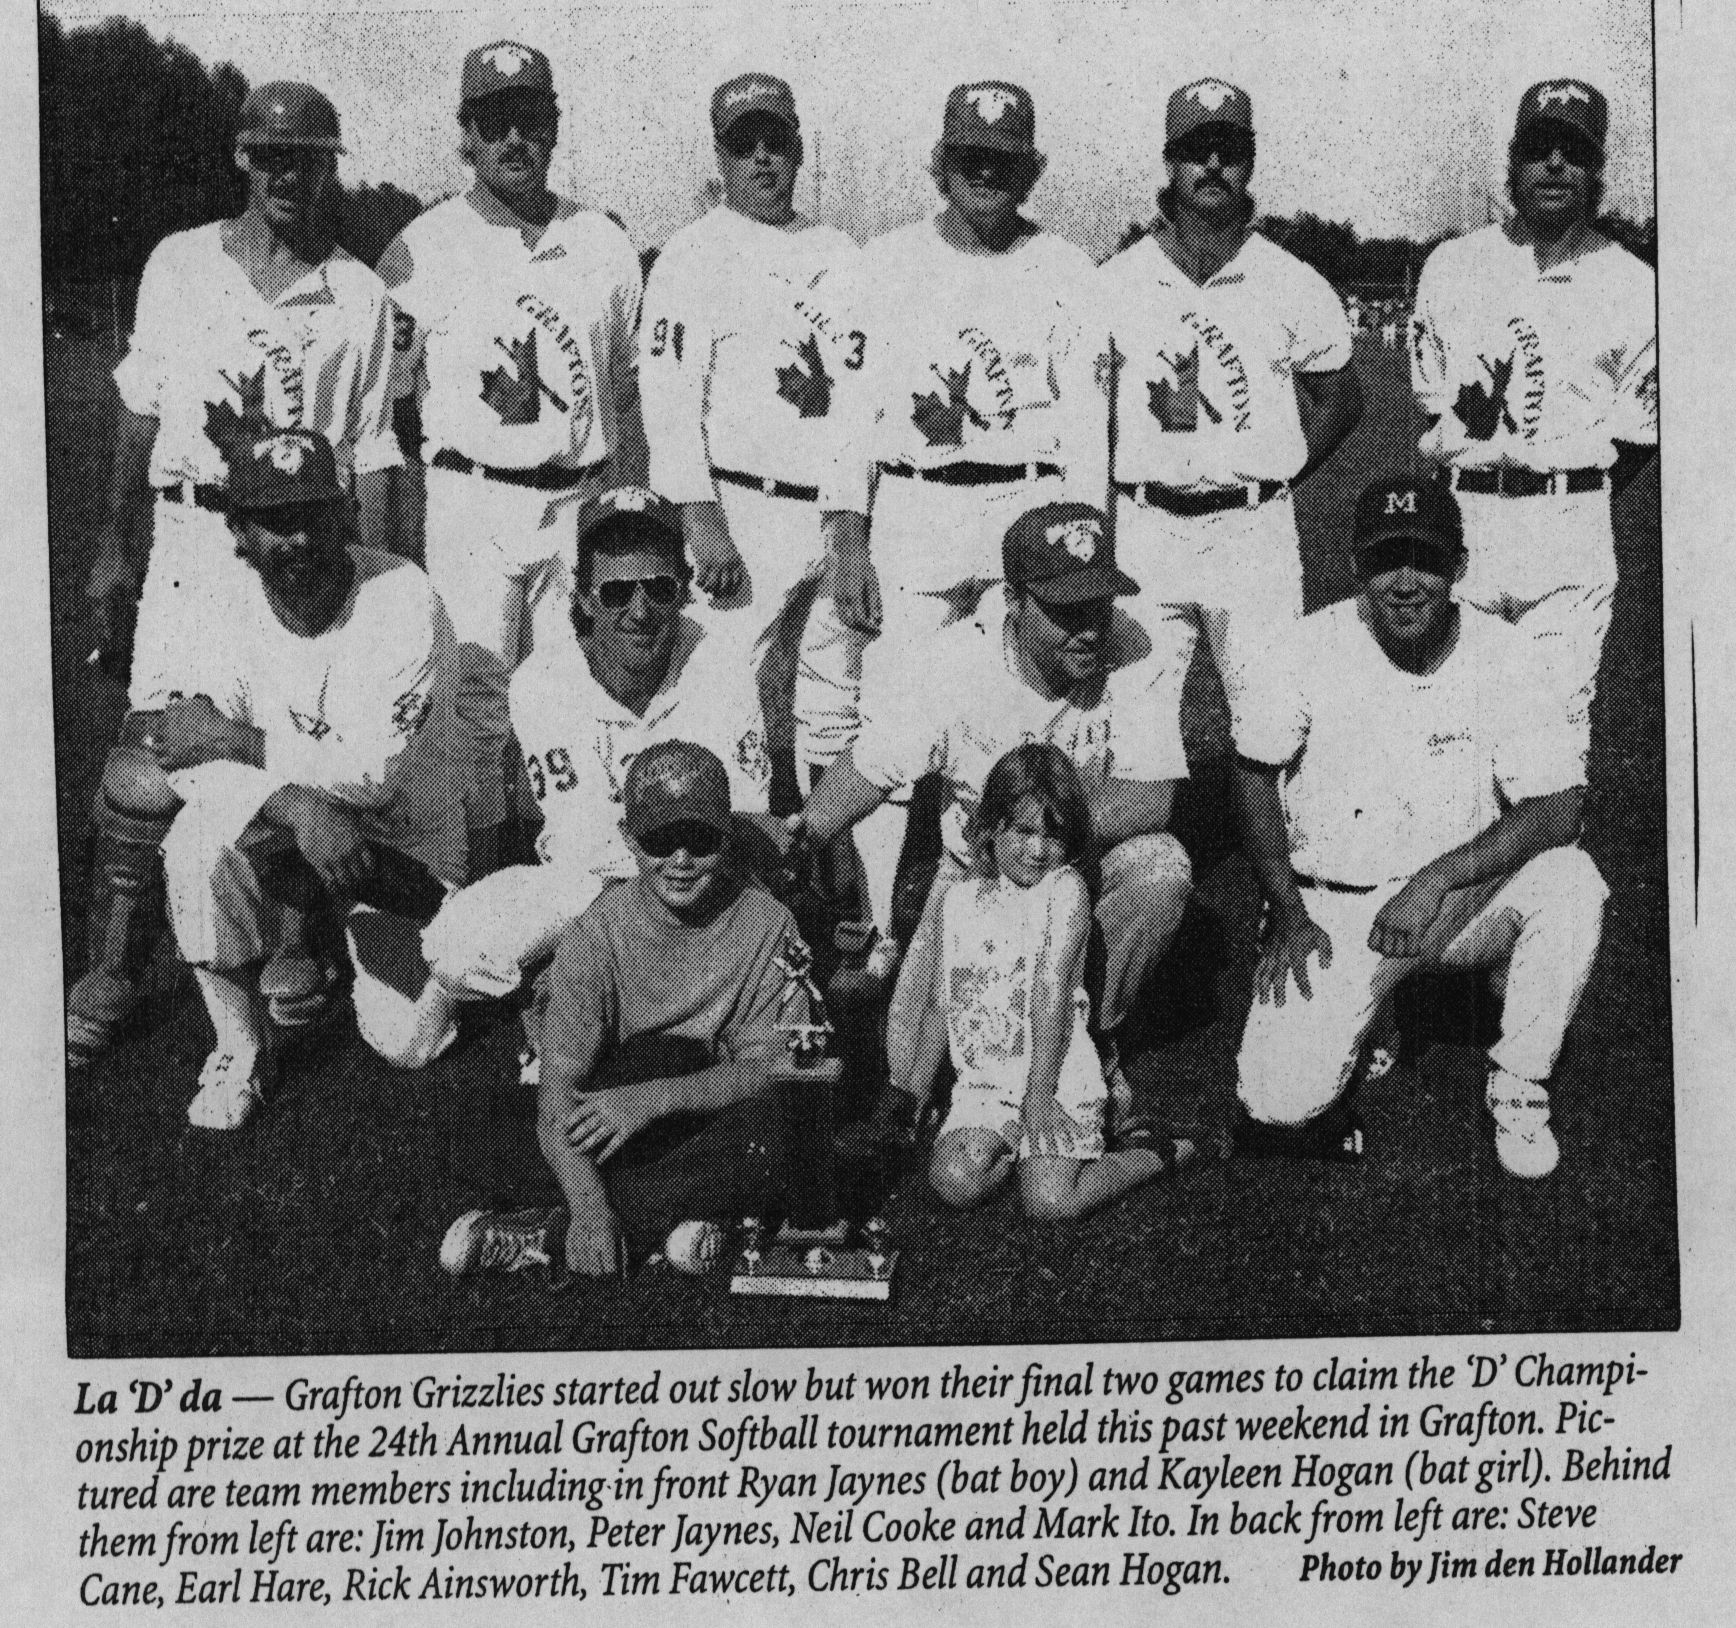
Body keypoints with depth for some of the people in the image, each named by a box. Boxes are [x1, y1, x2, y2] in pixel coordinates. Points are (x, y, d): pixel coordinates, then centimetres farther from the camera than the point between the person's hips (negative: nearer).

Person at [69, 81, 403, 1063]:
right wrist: (116, 549, 7)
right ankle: (114, 971, -1)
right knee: (152, 752, -8)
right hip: (190, 534, 0)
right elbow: (140, 413, 11)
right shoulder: (178, 265, 9)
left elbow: (371, 451, 7)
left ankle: (293, 943, 19)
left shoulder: (360, 296, 7)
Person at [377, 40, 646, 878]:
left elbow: (630, 397, 14)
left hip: (582, 504, 3)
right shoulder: (423, 246, 1)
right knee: (475, 703, -3)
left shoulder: (605, 246, 9)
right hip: (470, 502, -2)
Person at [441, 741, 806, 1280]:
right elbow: (558, 1091, -17)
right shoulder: (597, 933, -11)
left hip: (714, 1124, 2)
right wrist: (590, 1207, -34)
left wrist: (651, 1098, -28)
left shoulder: (767, 923, -8)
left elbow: (770, 1069, -14)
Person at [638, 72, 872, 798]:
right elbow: (669, 394, -8)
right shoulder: (693, 256, 0)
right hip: (745, 513, -5)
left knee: (833, 710, 10)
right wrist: (702, 521, -17)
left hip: (837, 514, 5)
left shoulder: (841, 256, 15)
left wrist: (855, 531, 5)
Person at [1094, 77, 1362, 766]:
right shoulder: (1114, 283, 5)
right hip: (1143, 529, 0)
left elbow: (1340, 399, 14)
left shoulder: (1294, 285, 4)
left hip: (1256, 534, 0)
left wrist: (1272, 478, 6)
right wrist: (1124, 483, 3)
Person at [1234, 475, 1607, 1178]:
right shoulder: (1315, 645, -10)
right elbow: (1257, 773, 2)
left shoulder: (1503, 654, -11)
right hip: (1332, 904, -1)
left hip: (1463, 900, 1)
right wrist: (1287, 913, -6)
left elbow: (1557, 810, -18)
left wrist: (1436, 880, -29)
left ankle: (1518, 1085, -7)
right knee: (1281, 1105, -19)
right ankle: (1362, 1026, 18)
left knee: (1571, 881, -30)